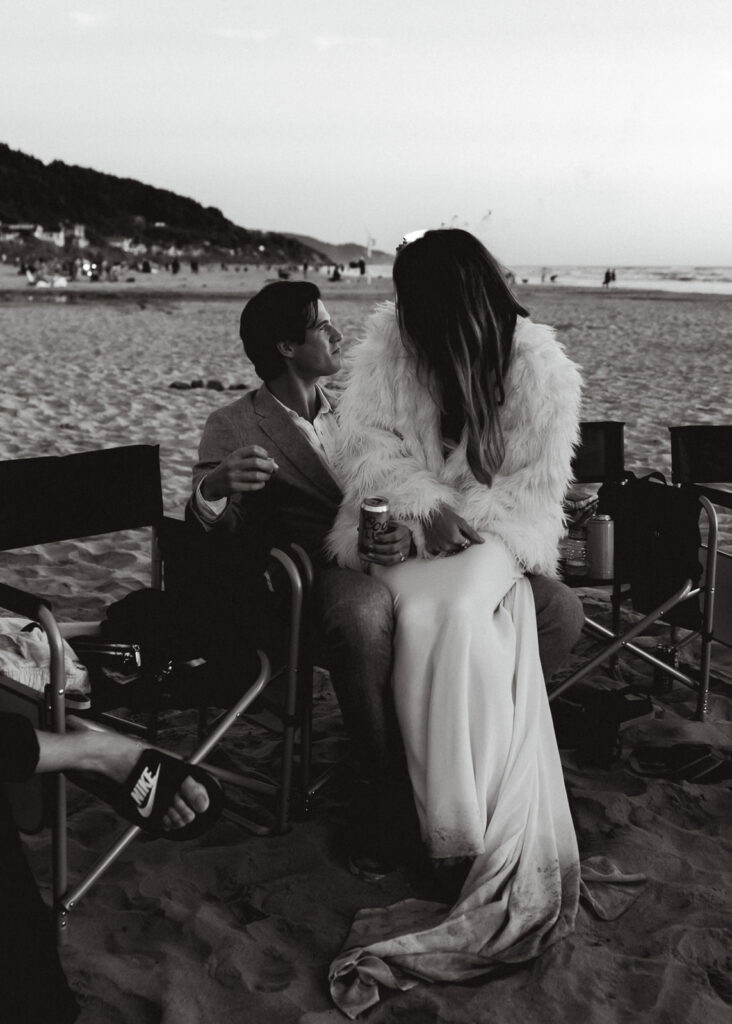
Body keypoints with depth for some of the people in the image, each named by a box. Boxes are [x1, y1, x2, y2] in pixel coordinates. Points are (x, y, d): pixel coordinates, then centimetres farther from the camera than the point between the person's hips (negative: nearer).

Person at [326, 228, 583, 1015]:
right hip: (401, 525, 2)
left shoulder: (539, 367, -9)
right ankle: (476, 839, -24)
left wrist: (466, 517, -20)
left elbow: (537, 483, -6)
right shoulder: (387, 343, -4)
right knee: (424, 613, -31)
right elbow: (365, 440, -5)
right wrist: (424, 502, -21)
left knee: (458, 612, -34)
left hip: (494, 532, -1)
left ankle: (470, 838, -27)